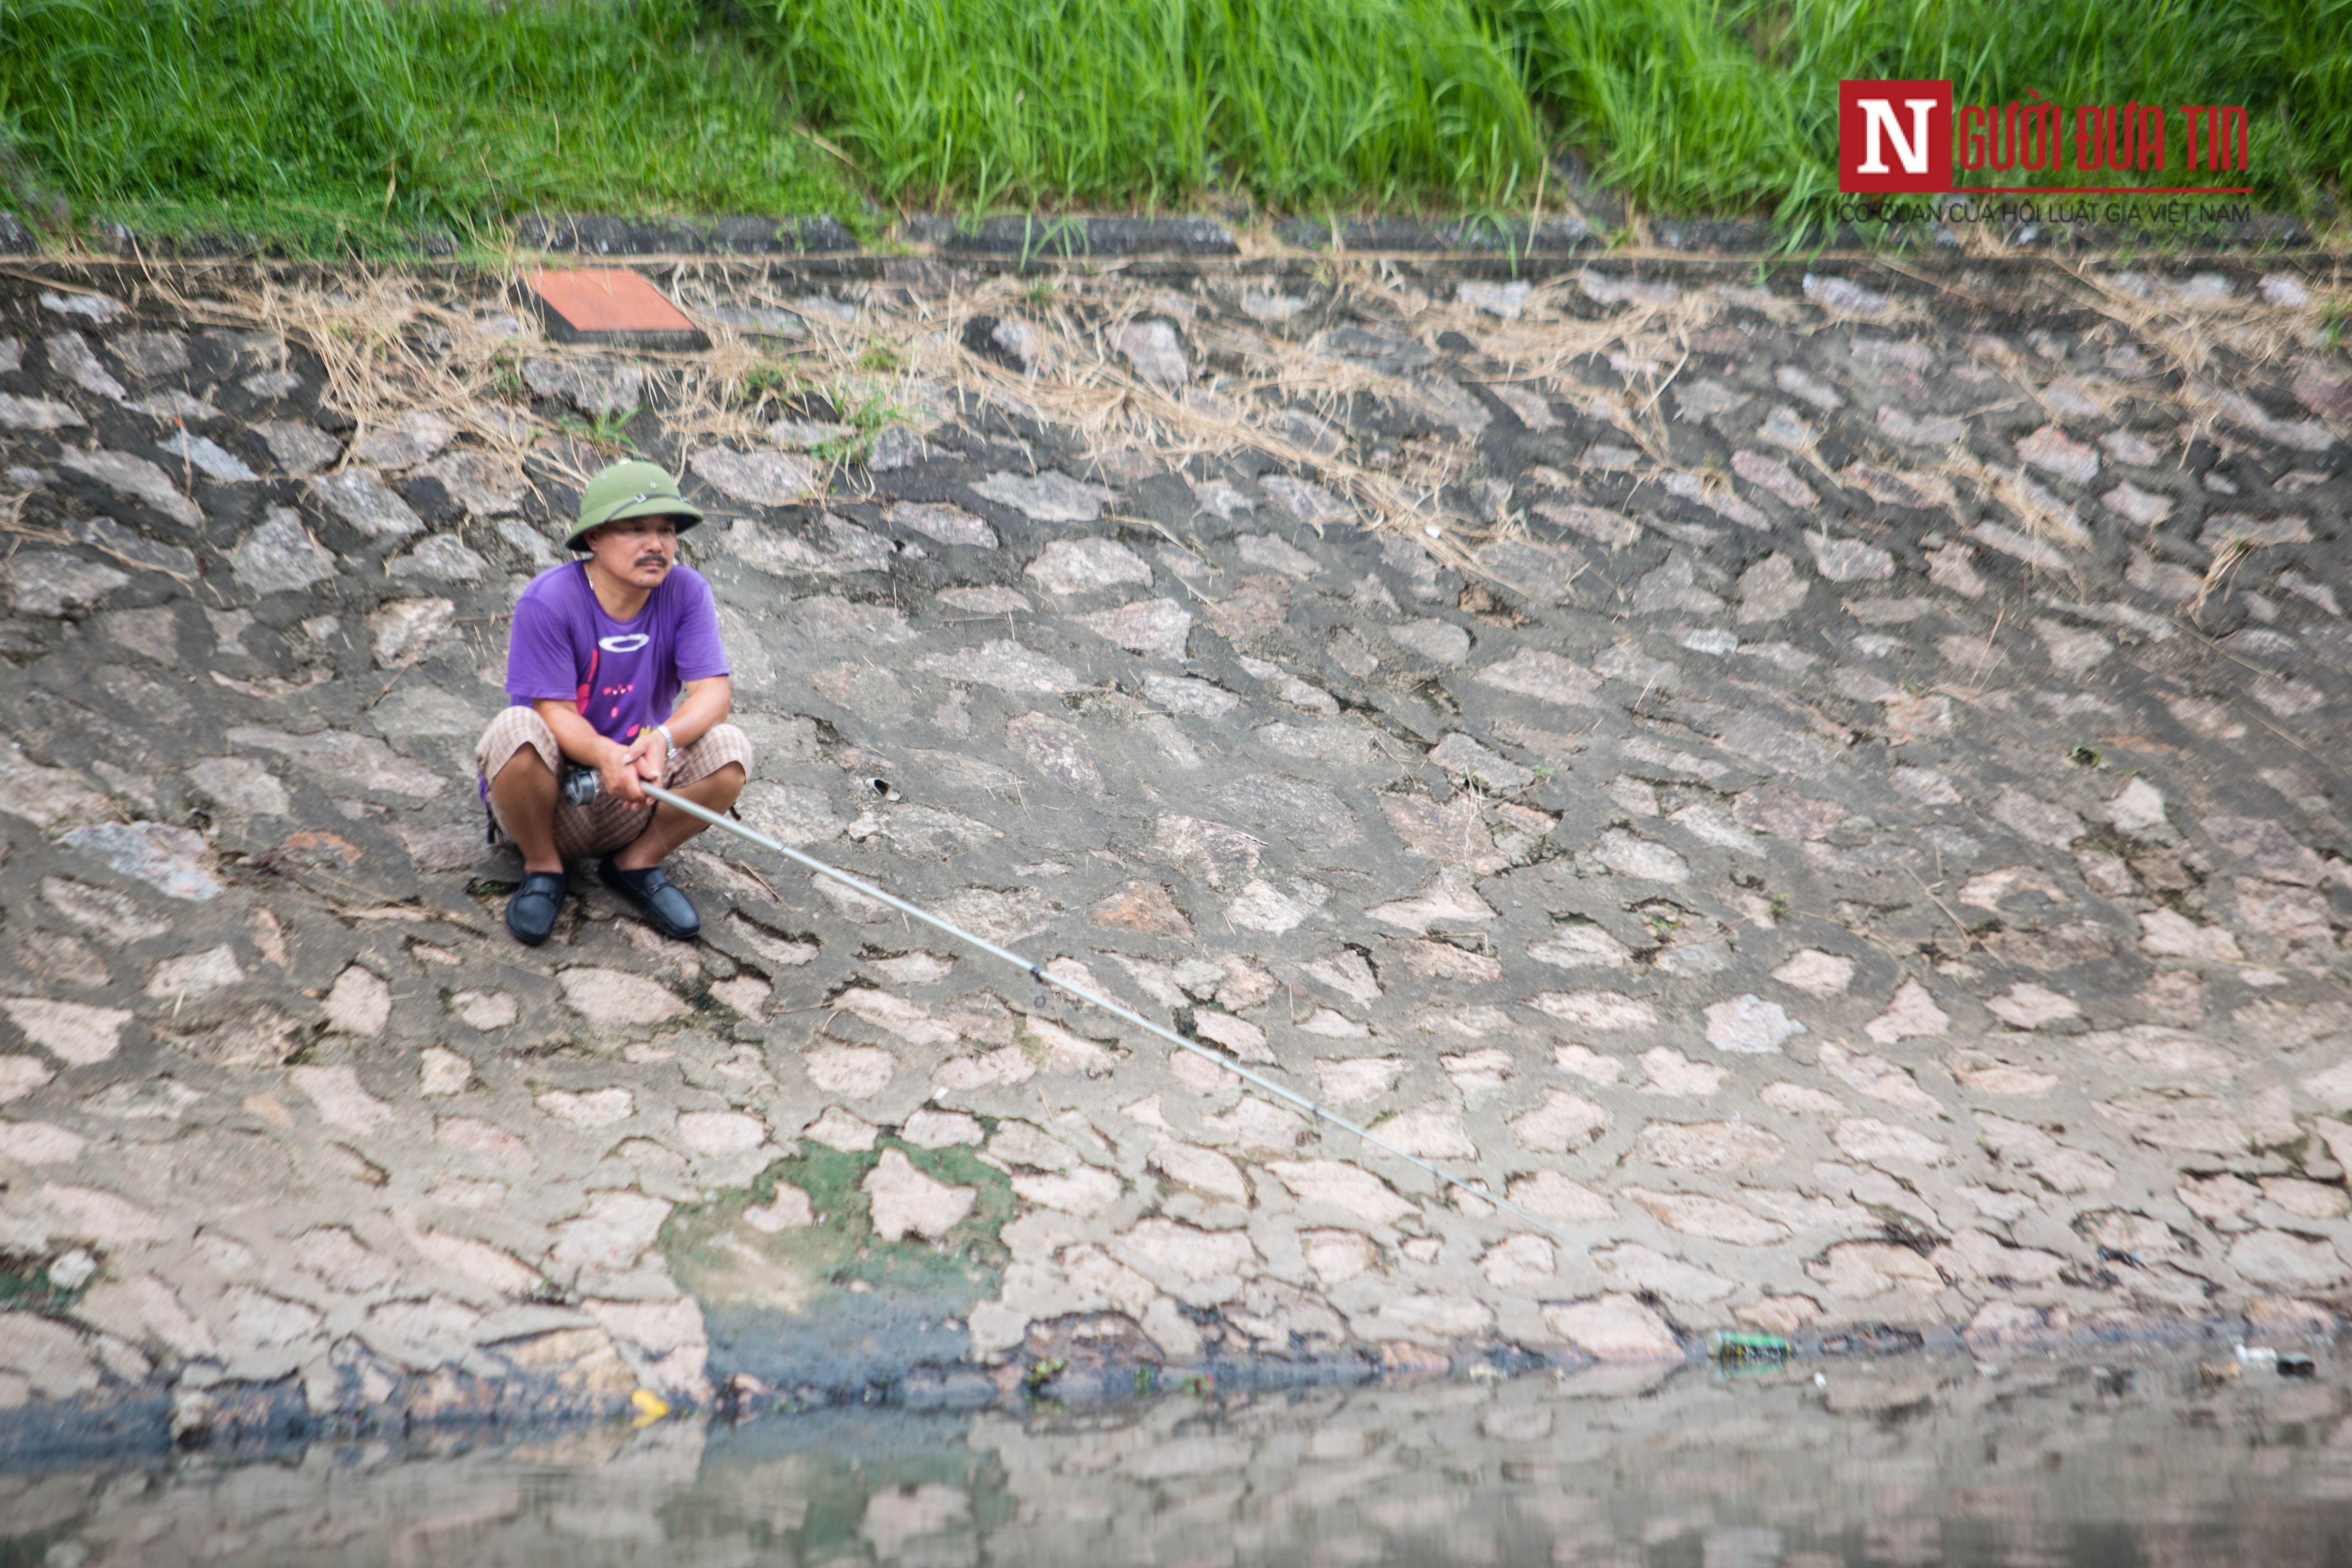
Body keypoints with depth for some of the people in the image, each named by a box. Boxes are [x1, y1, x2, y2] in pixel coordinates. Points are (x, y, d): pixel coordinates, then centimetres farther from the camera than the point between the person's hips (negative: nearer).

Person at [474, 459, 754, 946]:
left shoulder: (686, 592, -8)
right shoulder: (548, 600, -17)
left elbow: (713, 691, -16)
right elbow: (554, 711, -20)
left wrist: (664, 738, -39)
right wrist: (607, 755, -42)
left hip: (632, 798, 3)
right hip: (555, 793, -3)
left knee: (729, 749, -22)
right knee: (517, 731, -35)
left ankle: (637, 862, 1)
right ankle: (542, 869, -8)